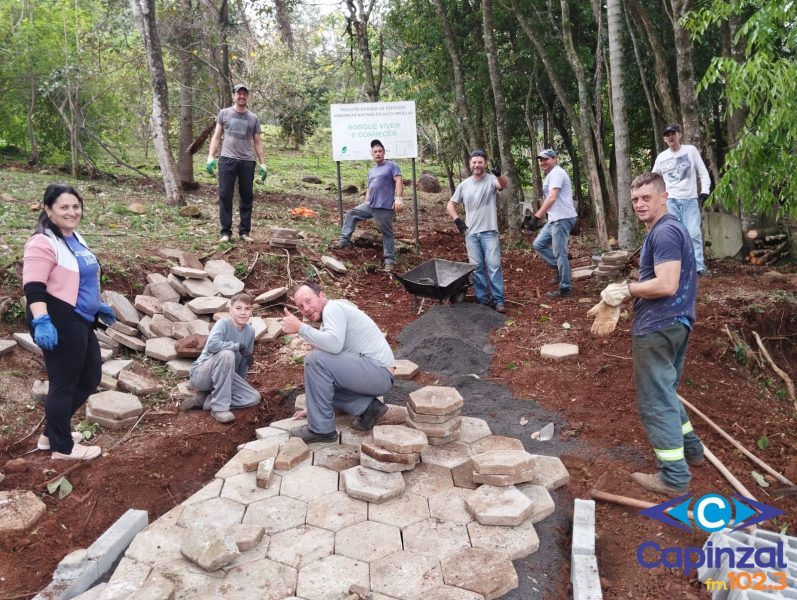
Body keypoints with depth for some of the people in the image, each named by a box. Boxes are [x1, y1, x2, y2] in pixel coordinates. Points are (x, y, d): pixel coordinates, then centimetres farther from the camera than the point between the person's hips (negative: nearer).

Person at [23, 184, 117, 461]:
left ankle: (51, 434, 32)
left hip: (80, 320, 10)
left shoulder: (75, 237, 15)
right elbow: (34, 287, -23)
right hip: (58, 323, -10)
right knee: (64, 384, 1)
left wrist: (99, 306, 29)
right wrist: (41, 321, -32)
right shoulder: (42, 243, -15)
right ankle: (62, 447, 17)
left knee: (90, 378, 17)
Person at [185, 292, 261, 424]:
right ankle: (219, 407, -27)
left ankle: (205, 400, -3)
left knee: (254, 398, -11)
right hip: (201, 375, -6)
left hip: (222, 377, 6)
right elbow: (211, 345, -38)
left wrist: (242, 385, 14)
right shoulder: (223, 324, -17)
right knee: (226, 354, -35)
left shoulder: (250, 331, 0)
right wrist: (238, 346, -30)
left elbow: (245, 361, 11)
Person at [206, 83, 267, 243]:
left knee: (247, 197, 4)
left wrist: (263, 164, 4)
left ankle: (244, 231, 12)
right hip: (227, 160, -2)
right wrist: (211, 157, -4)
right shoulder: (224, 113, 8)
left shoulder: (254, 118, 12)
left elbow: (257, 143, 12)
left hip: (247, 162, 2)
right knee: (225, 195, -4)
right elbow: (216, 137, 7)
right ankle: (226, 232, 1)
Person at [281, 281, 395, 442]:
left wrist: (300, 328, -23)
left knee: (315, 359, -20)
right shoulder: (326, 325, 20)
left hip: (378, 371, -11)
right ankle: (367, 407, 7)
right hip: (377, 376, 11)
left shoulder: (333, 308, -10)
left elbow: (334, 344, -30)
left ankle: (322, 429, -12)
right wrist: (314, 406, 25)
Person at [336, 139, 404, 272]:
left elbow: (399, 181, -12)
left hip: (384, 208, -7)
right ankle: (345, 240, 7)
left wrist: (398, 199, -24)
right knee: (351, 214, 6)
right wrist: (366, 204, 20)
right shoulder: (371, 171, 22)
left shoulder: (391, 165, -1)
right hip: (370, 205, 7)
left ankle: (390, 261, 2)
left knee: (387, 234, -2)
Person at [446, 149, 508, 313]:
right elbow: (450, 205, 16)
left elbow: (503, 185, -28)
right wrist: (457, 220, 1)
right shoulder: (464, 185, 8)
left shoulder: (491, 180, -4)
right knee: (476, 267, 8)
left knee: (494, 266, -5)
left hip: (489, 232, -4)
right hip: (471, 233, 4)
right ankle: (482, 300, 17)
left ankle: (498, 300, 1)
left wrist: (499, 175, -50)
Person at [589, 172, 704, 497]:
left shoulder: (665, 232, -17)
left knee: (655, 400, -2)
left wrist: (625, 289, -14)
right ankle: (690, 448, 37)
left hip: (658, 327, -11)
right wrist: (616, 302, 10)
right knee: (664, 392, 25)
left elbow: (666, 285, -26)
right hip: (671, 323, 11)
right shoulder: (666, 229, 17)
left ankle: (675, 477, 5)